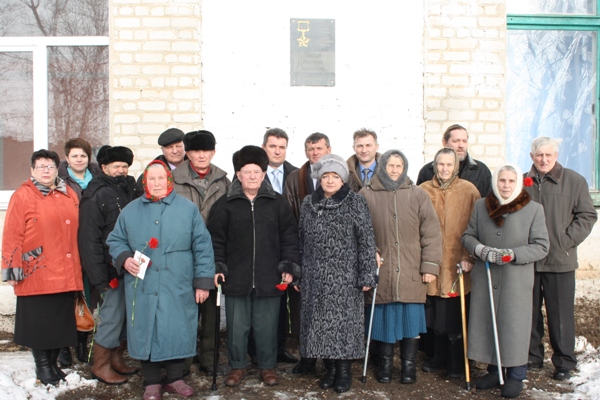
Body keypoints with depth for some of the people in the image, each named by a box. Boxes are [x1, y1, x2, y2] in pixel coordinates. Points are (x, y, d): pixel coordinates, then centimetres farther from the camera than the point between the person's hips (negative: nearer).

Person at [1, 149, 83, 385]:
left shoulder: (70, 195, 12)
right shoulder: (23, 196, -4)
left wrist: (78, 267, 15)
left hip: (65, 275, 5)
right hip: (35, 275, -5)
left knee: (61, 321, 10)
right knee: (39, 322, 4)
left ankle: (53, 363, 26)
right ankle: (42, 366, 20)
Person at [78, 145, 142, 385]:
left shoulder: (132, 190, 10)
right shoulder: (95, 196, -9)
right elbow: (89, 238, -12)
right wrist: (99, 275, -16)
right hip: (114, 269, -6)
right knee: (112, 316, -1)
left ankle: (116, 359, 29)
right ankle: (100, 367, 16)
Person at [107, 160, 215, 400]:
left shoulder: (188, 209, 3)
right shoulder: (131, 211, 9)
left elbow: (202, 247, 1)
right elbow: (116, 240, 16)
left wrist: (203, 281, -3)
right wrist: (124, 258, -5)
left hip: (178, 288, -1)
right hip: (142, 288, 1)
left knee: (177, 332, 5)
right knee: (146, 332, 7)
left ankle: (175, 379, 24)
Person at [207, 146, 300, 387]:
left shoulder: (277, 203, 3)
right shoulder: (225, 204, 2)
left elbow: (289, 237, 5)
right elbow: (216, 239, 4)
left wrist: (289, 266, -1)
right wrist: (217, 267, -4)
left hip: (269, 278, 0)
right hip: (236, 277, 0)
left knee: (266, 326, 8)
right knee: (237, 326, 9)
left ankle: (267, 366, 26)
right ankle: (237, 367, 27)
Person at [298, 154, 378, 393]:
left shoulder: (355, 203, -3)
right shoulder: (308, 204, 9)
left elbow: (367, 241, -6)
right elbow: (301, 240, 12)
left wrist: (367, 274, -10)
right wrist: (298, 272, 11)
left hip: (345, 277, -3)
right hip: (315, 277, 4)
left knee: (344, 320, 1)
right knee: (319, 321, 7)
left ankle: (344, 370, 16)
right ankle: (329, 368, 21)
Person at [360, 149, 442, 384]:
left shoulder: (417, 195, 4)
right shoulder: (366, 195, 3)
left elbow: (431, 232, 2)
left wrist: (430, 265, -3)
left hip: (411, 274, 1)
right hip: (380, 274, 0)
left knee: (411, 320, 5)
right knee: (384, 319, 6)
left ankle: (409, 365, 22)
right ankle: (385, 365, 24)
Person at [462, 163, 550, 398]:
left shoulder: (534, 209, -3)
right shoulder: (481, 206, 6)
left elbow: (541, 246, -3)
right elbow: (468, 236, 9)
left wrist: (514, 254, -17)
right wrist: (480, 249, -12)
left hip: (516, 281, -3)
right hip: (484, 278, 3)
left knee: (514, 325, 2)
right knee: (486, 323, 10)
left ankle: (515, 376, 18)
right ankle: (494, 370, 27)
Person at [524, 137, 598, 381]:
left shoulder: (574, 181, -1)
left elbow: (587, 215, 0)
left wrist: (567, 241, -9)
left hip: (560, 260, -2)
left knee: (561, 314, 3)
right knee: (529, 312, 11)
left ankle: (564, 362, 17)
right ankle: (532, 357, 25)